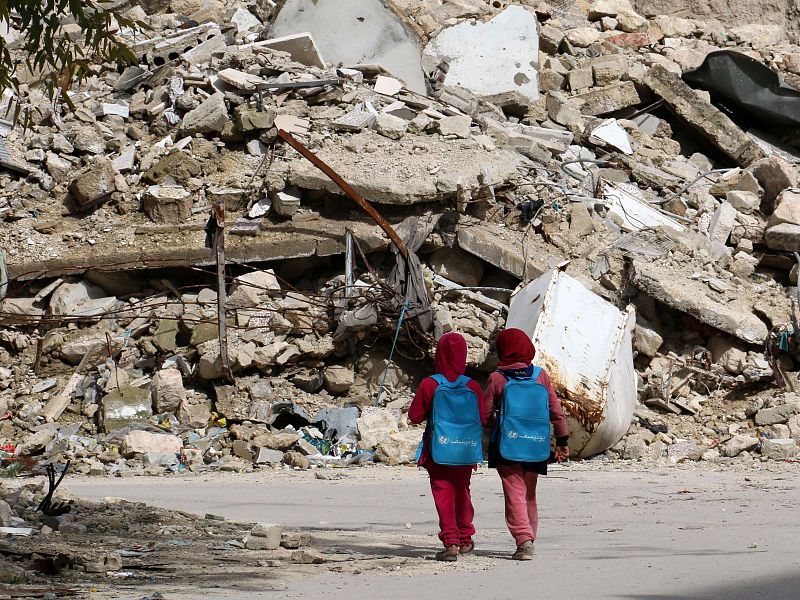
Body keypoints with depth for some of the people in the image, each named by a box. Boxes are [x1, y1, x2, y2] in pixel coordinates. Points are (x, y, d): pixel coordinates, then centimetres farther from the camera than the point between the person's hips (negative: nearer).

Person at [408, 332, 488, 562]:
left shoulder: (429, 385, -12)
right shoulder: (472, 387, -7)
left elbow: (415, 416, -6)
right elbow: (482, 419, -1)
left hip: (438, 451, -3)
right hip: (466, 451, 3)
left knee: (443, 494, 1)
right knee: (462, 493, 19)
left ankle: (450, 542, -10)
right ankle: (465, 539, 30)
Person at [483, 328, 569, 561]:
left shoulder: (497, 378, -5)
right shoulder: (541, 375, 3)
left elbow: (486, 415, 0)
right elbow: (556, 411, 4)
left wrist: (495, 428, 21)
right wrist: (562, 440, 11)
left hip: (507, 445, -3)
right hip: (537, 446, 4)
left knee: (515, 494, -5)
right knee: (529, 495, 16)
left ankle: (523, 539, -20)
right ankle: (529, 540, 22)